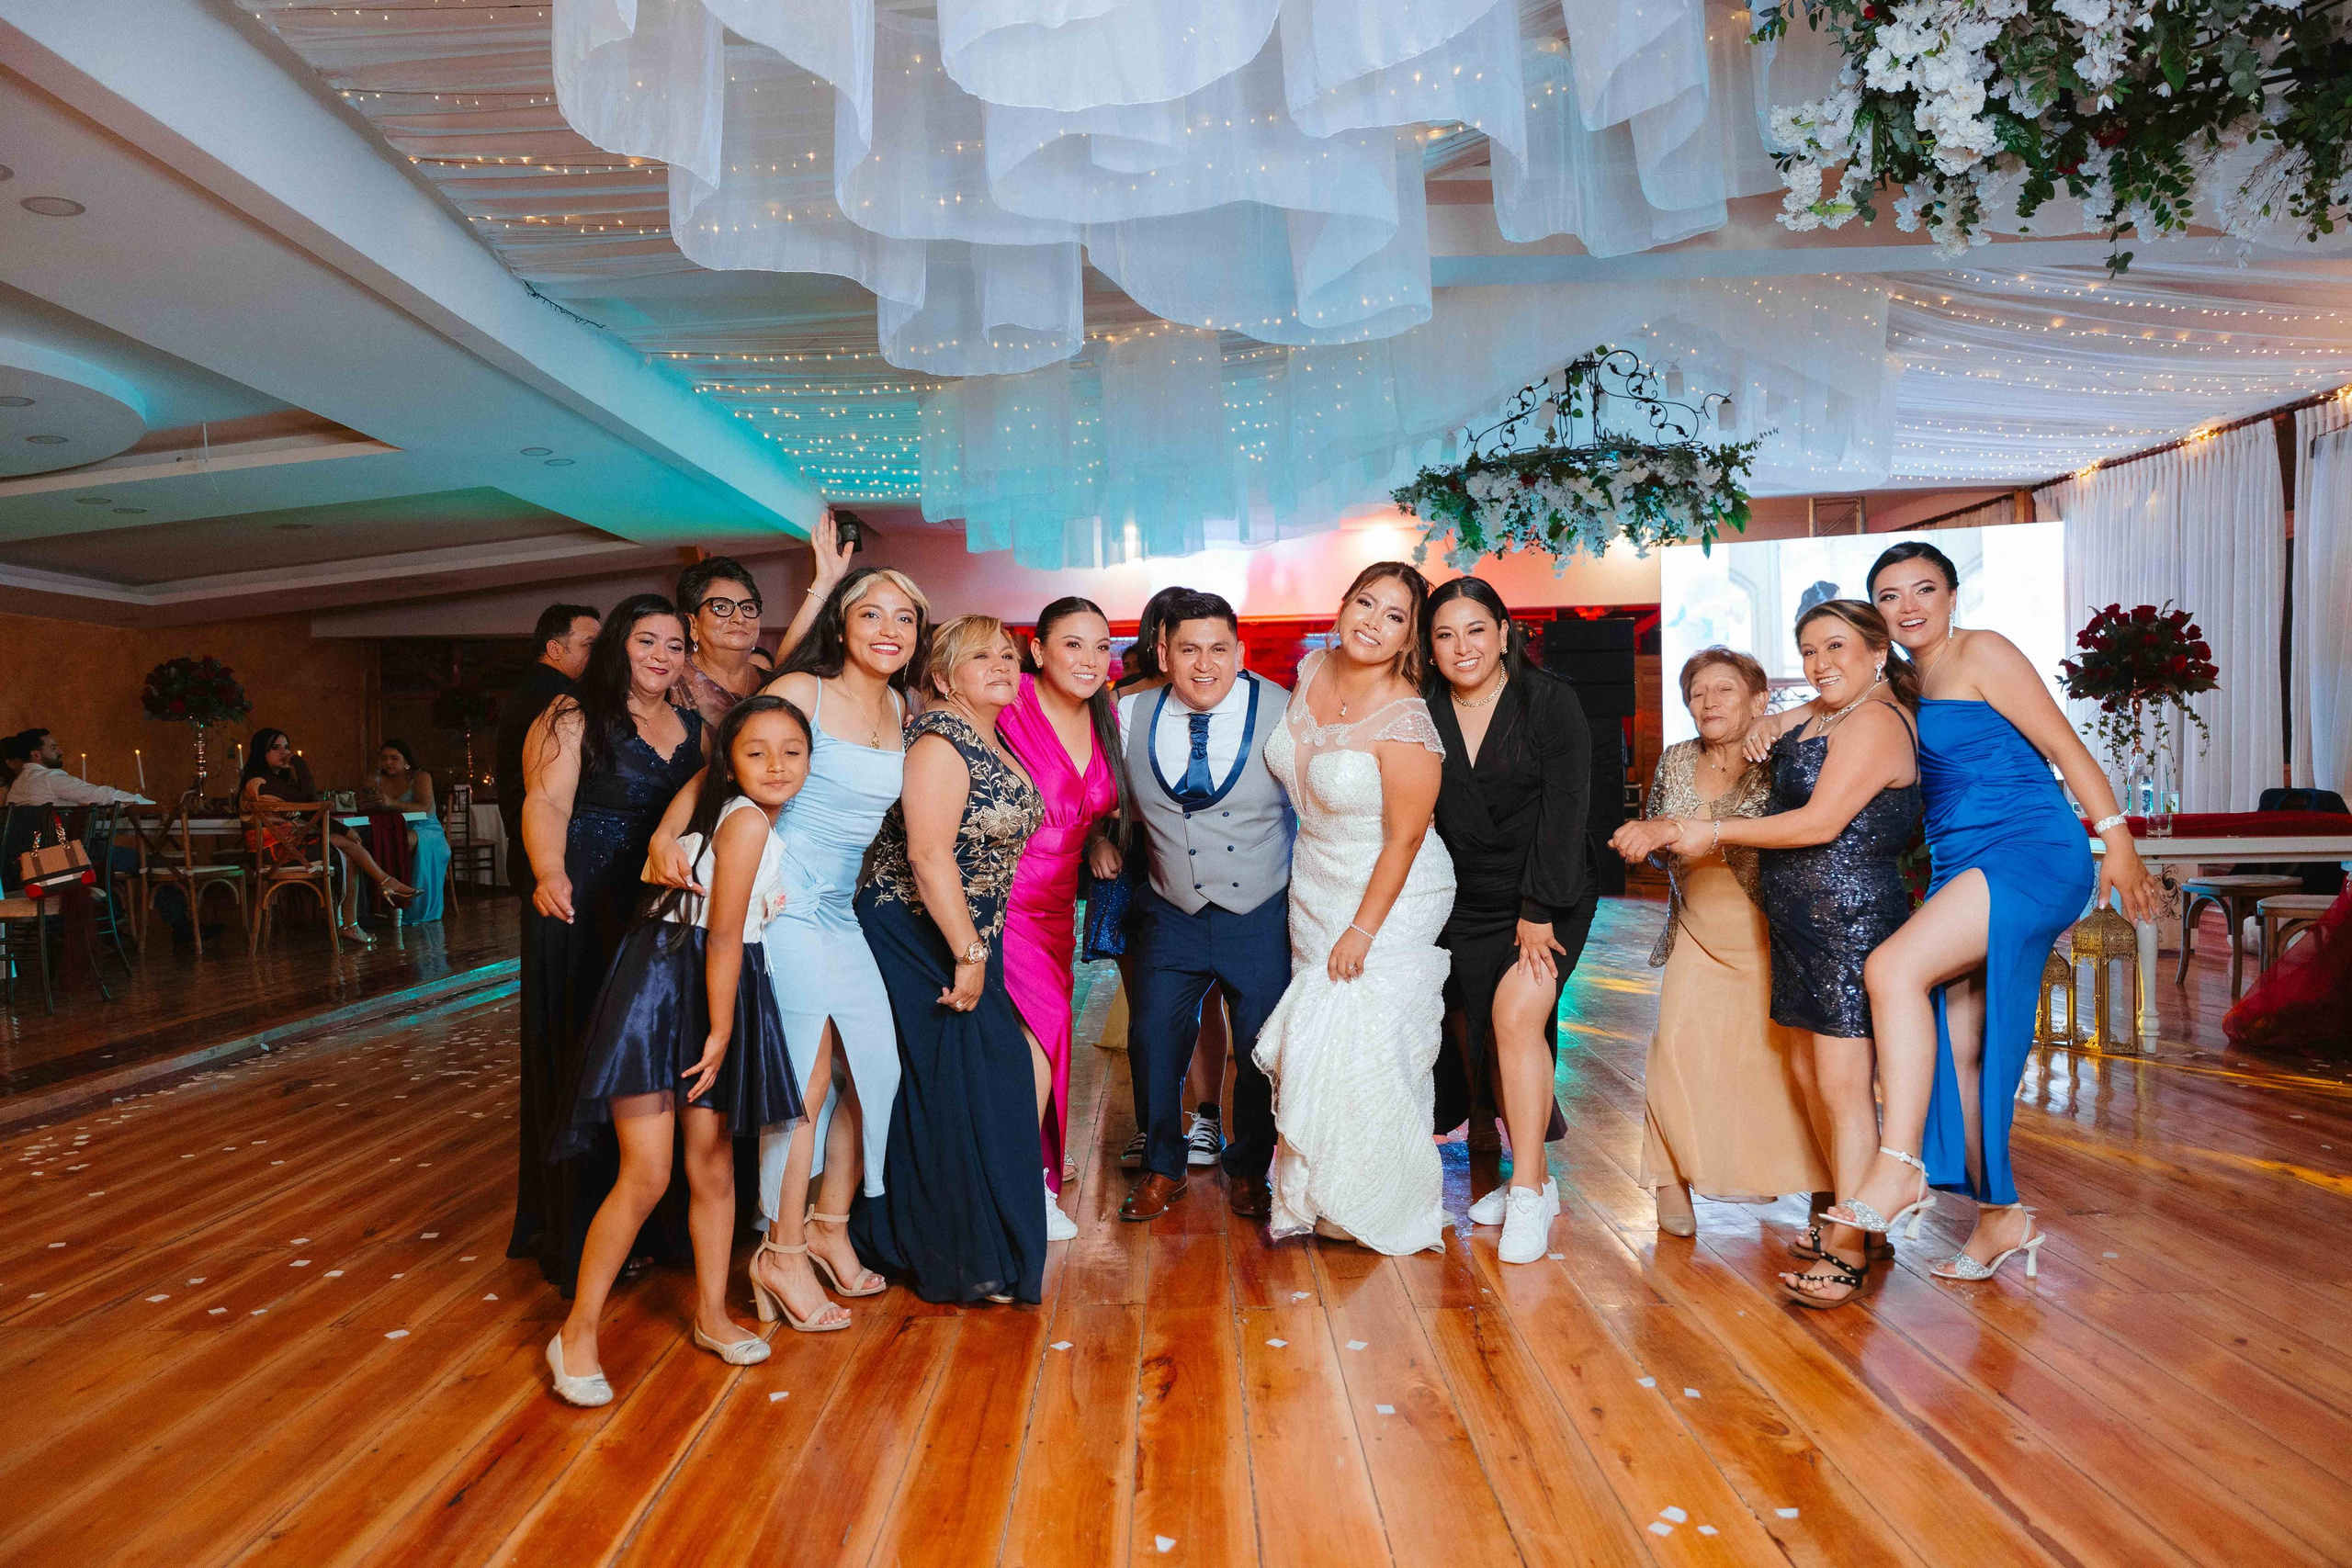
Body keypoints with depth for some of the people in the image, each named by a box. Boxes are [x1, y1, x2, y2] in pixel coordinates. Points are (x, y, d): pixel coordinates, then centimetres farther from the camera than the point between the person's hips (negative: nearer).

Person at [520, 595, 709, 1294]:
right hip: (587, 919, -5)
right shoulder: (573, 718, 0)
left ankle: (659, 1226, 15)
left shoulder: (694, 727, 15)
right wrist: (550, 874, -30)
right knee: (591, 1076, -1)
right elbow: (546, 801, -13)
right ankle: (580, 1243, 9)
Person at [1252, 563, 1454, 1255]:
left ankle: (1382, 1206, 20)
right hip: (1314, 888, 7)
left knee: (1367, 1046, -2)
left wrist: (1362, 930, -17)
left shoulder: (1405, 724, -23)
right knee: (1318, 1039, 11)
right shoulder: (1314, 670, -1)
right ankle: (1317, 1198, 27)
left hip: (1389, 899, -7)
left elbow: (1403, 838, -19)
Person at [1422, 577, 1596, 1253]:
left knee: (1516, 1014, -19)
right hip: (1466, 905, 4)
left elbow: (1564, 811, -11)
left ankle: (1527, 1188, -10)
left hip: (1548, 898, -4)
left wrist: (1539, 911, -15)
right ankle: (1534, 1179, 18)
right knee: (1482, 1036, 2)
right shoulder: (1425, 715, 2)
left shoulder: (1550, 702, -8)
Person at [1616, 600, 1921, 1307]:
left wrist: (1715, 831, -12)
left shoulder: (1873, 721, -13)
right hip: (1806, 929, 10)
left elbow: (1820, 823, -19)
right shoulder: (1817, 718, 17)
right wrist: (1669, 827, 14)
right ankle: (1845, 1219, 25)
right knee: (1812, 1078, 14)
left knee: (1842, 1087, -6)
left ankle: (1847, 1249, 2)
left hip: (1852, 923, -10)